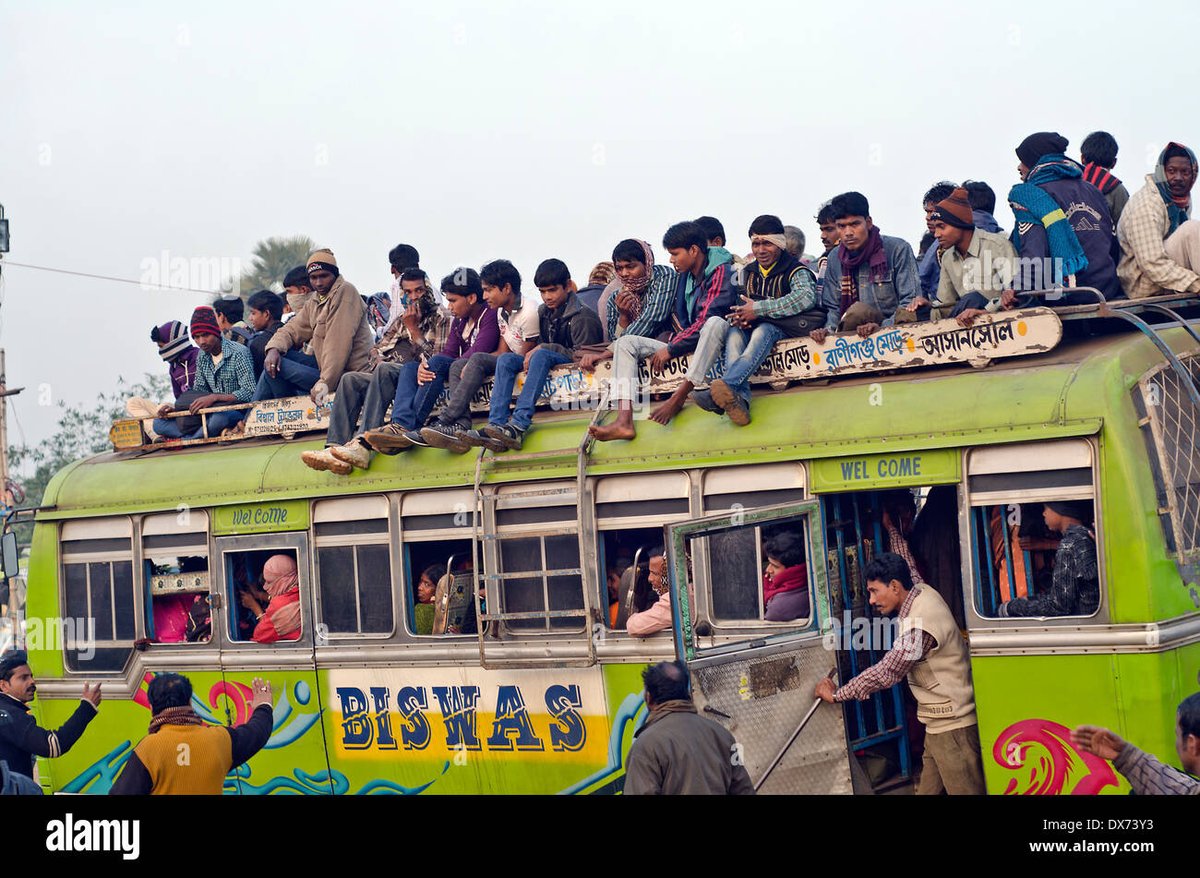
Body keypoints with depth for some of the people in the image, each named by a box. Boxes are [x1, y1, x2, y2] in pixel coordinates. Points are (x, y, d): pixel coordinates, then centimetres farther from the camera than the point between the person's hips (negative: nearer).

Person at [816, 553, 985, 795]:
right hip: (941, 722, 10)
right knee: (928, 789, 9)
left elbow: (885, 673, -20)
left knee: (966, 790, -7)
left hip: (952, 725, -10)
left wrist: (836, 695, -10)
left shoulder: (917, 625, -23)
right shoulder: (923, 592, 6)